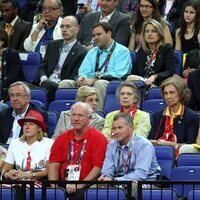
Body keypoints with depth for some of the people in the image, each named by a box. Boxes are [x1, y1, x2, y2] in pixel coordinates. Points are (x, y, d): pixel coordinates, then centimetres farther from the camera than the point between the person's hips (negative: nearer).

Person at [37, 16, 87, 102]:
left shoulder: (82, 52, 0)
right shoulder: (53, 45, 21)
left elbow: (74, 78, -6)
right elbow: (42, 67, 19)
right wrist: (43, 78, -7)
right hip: (47, 82, 5)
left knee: (46, 85, -38)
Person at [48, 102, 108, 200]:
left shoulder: (98, 138, 4)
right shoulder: (62, 138, 18)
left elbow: (98, 167, -6)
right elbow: (54, 165, 11)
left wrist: (80, 185, -16)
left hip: (86, 187, -3)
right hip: (63, 186, 3)